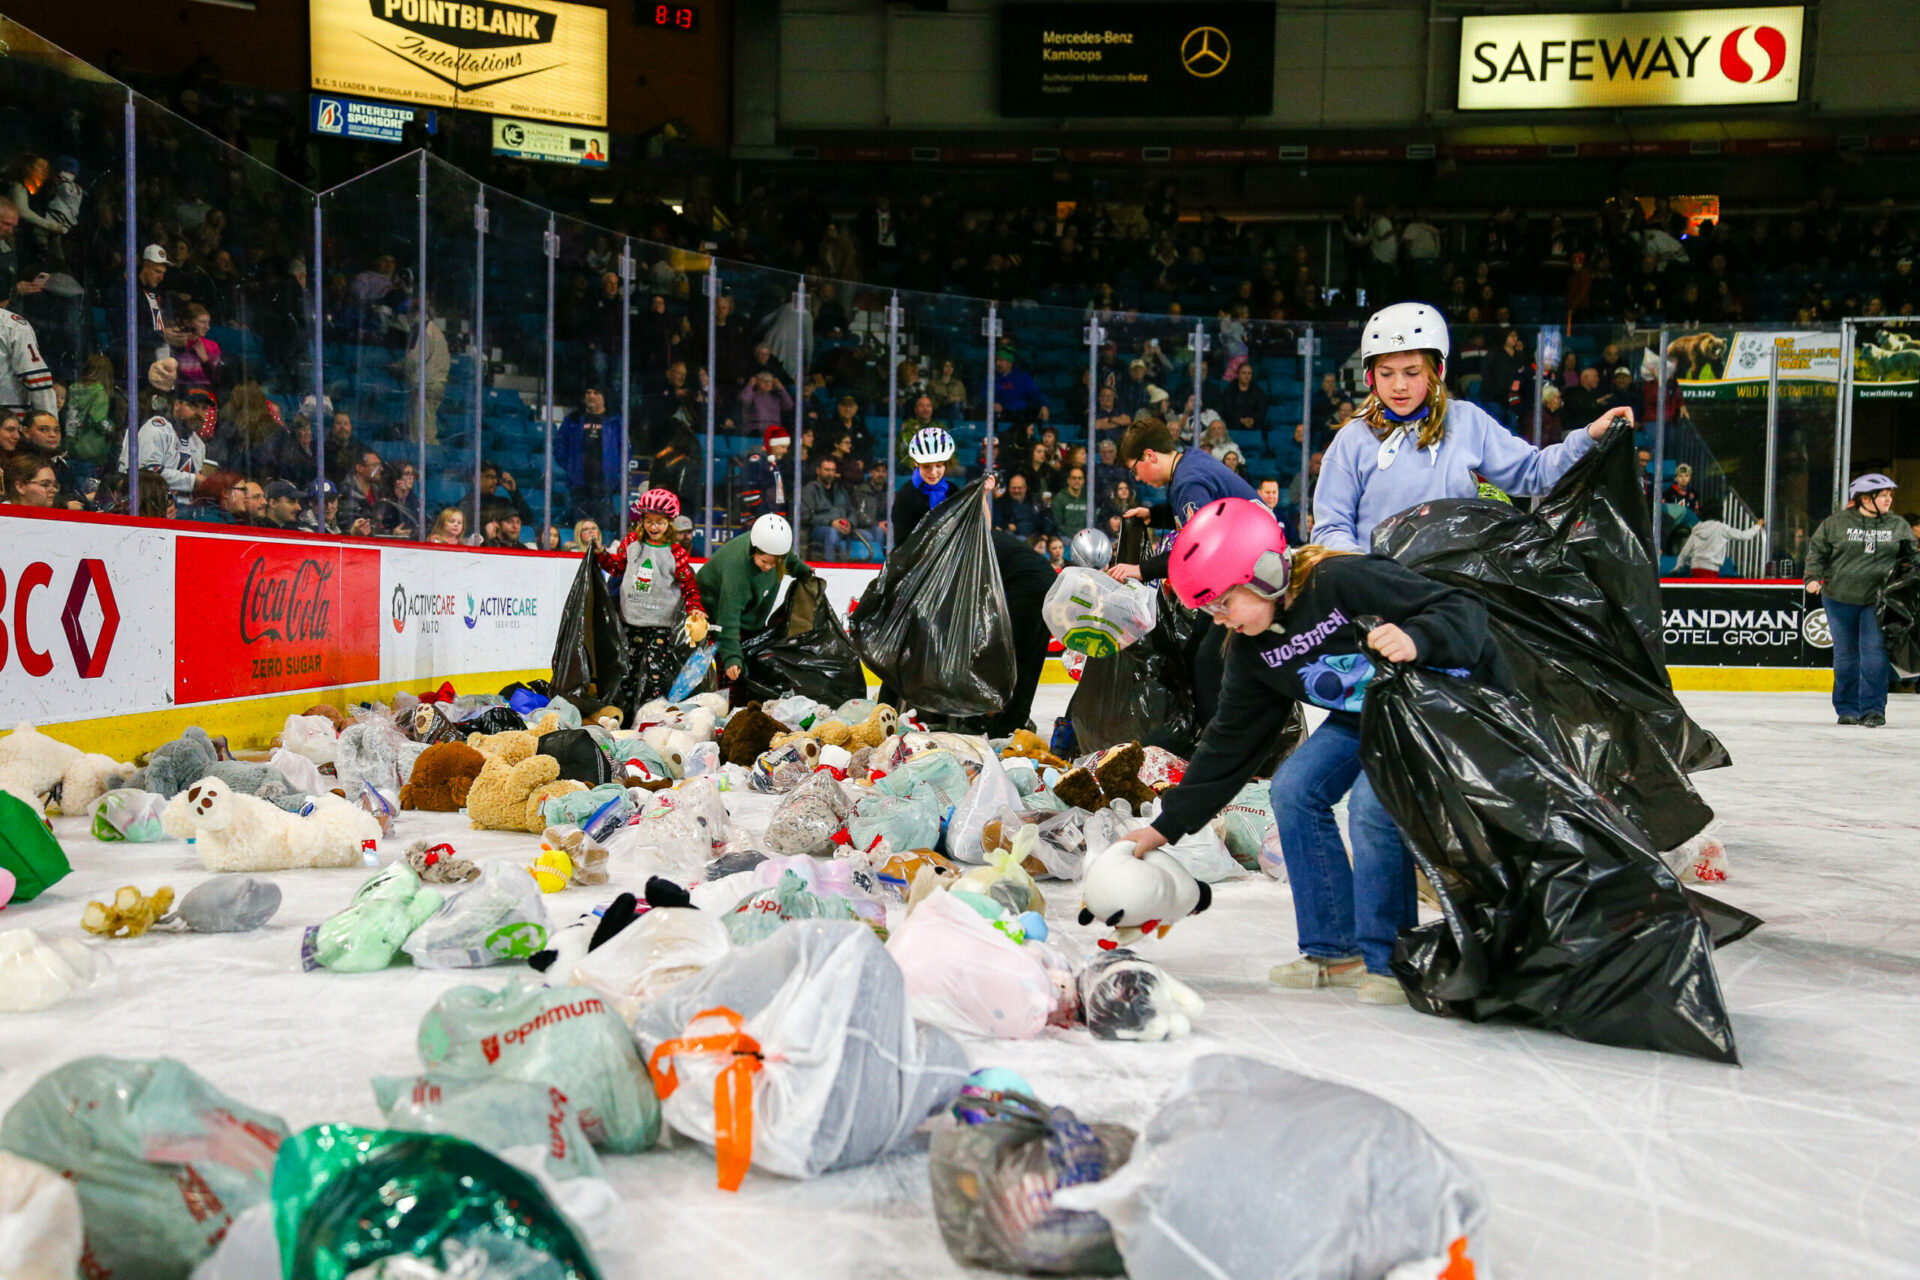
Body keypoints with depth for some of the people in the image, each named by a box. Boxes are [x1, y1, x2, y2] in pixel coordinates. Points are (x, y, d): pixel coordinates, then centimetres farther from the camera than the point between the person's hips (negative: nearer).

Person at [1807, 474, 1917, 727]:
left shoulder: (1898, 526, 7)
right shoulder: (1837, 522, -1)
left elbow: (1911, 553, 15)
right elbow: (1817, 549, 3)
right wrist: (1813, 577, -8)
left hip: (1877, 601, 1)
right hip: (1840, 599, -1)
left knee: (1874, 652, -7)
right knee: (1846, 654, 7)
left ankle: (1873, 708, 0)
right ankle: (1847, 709, 17)